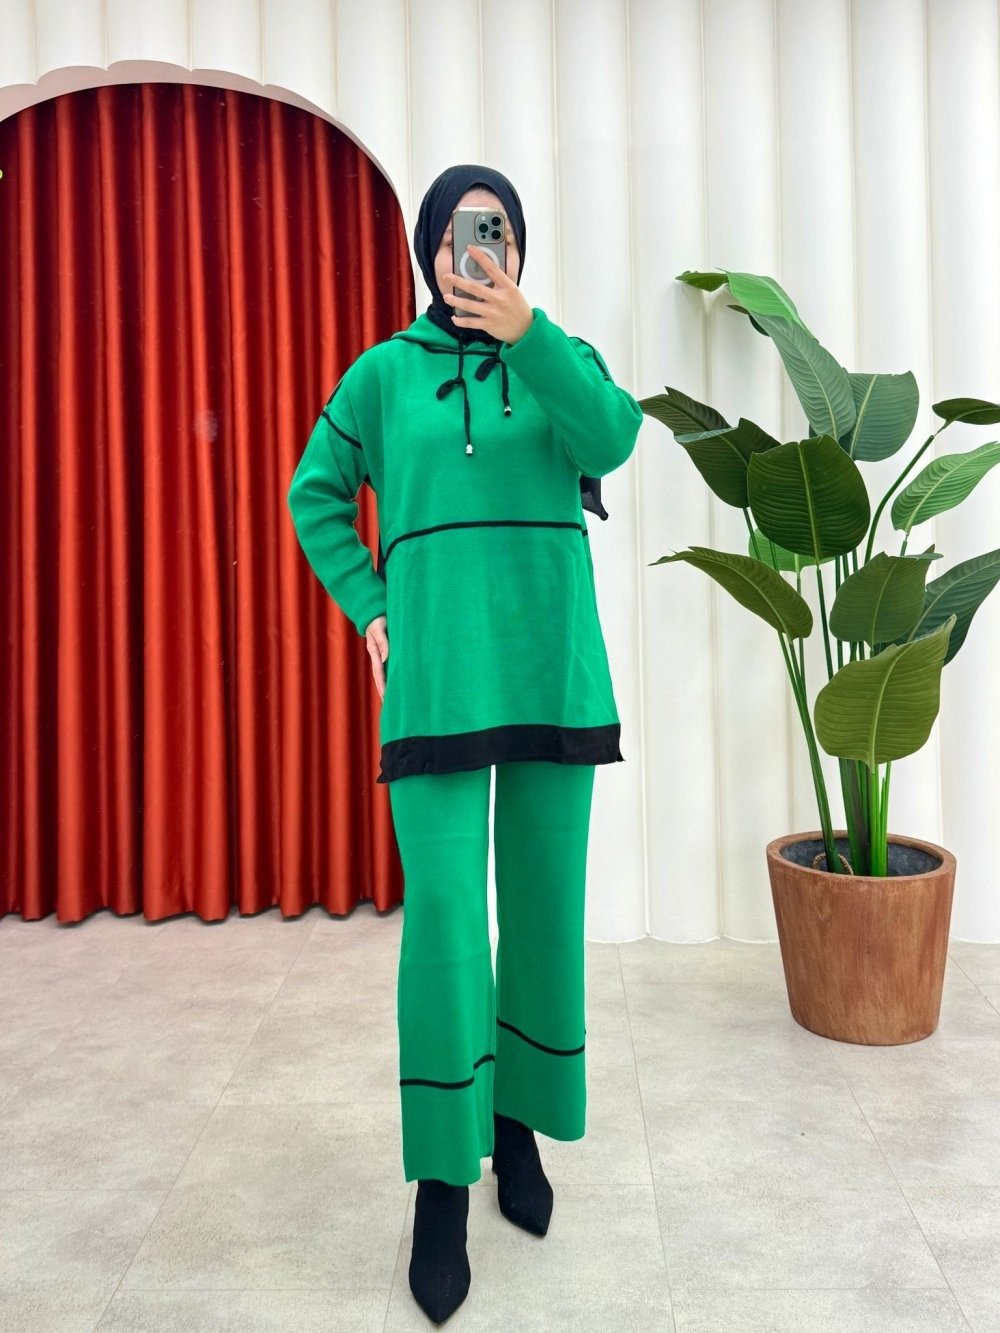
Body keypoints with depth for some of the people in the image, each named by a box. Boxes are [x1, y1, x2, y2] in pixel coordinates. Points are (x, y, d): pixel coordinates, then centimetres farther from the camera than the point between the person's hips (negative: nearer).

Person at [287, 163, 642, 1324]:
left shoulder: (559, 357, 12)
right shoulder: (384, 371, 10)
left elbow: (612, 439, -9)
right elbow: (315, 494, 16)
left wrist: (527, 332, -20)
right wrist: (369, 611, 6)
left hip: (554, 677, 2)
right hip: (436, 682, -1)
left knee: (545, 909, 8)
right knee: (443, 913, -6)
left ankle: (519, 1123, 29)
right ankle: (443, 1180, 9)